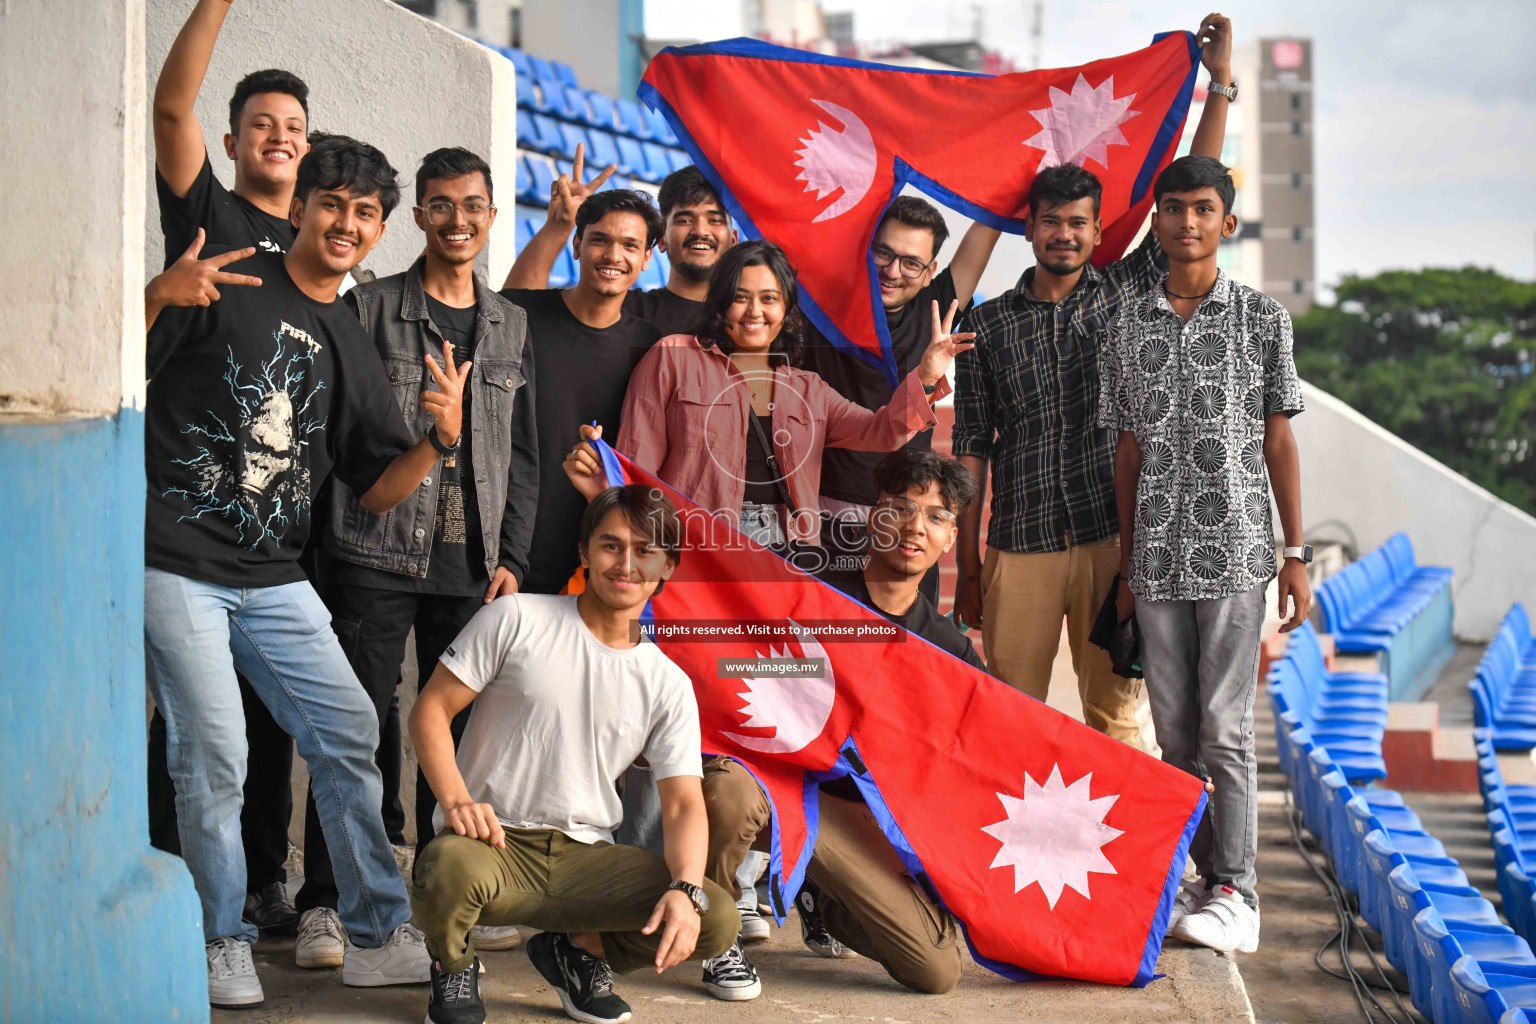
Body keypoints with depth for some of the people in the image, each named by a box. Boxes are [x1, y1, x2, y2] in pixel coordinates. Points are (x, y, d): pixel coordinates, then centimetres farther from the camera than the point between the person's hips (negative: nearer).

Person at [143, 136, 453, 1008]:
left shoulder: (350, 348, 14)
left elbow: (379, 490, 12)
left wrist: (442, 441, -7)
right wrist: (163, 294, -24)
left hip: (275, 578, 6)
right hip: (177, 565, -6)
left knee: (349, 732, 3)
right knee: (213, 754, -8)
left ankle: (378, 936, 14)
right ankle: (223, 945, 10)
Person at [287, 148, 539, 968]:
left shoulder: (510, 325, 15)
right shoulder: (370, 308, 4)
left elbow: (522, 454, 15)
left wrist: (510, 556, 6)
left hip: (472, 563, 3)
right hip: (377, 556, -3)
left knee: (461, 722, 5)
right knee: (362, 723, -4)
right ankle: (327, 902, 3)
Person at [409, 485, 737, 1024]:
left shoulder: (669, 685, 8)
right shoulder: (516, 619, -1)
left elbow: (684, 803, 2)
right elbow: (430, 710, -2)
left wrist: (686, 889, -19)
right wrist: (457, 802, -20)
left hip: (585, 856, 3)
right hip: (493, 841, -3)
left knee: (716, 920, -19)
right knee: (453, 868, -40)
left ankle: (576, 949, 10)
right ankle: (453, 963, -1)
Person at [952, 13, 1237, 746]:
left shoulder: (1126, 292, 8)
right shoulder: (989, 324, 7)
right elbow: (971, 449, 7)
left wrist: (1220, 83, 0)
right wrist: (966, 566, 3)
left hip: (1111, 538, 0)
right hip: (1019, 547, 0)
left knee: (1116, 710, 4)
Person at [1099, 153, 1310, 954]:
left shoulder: (1262, 317, 4)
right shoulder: (1128, 326, 10)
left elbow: (1279, 442, 4)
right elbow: (1129, 451, 13)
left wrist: (1295, 555, 0)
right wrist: (1126, 566, 11)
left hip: (1235, 551, -3)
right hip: (1158, 557, 3)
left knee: (1224, 726, -7)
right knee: (1174, 732, 5)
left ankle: (1237, 893, 0)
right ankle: (1206, 873, 15)